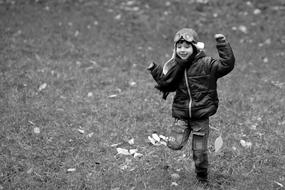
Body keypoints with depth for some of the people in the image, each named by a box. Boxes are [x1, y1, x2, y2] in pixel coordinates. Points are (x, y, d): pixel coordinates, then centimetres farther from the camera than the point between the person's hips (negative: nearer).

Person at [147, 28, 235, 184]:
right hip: (181, 114, 3)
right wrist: (155, 71, 8)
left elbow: (227, 64, -17)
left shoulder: (206, 64, -9)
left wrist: (222, 44, -19)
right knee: (174, 145, -17)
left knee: (200, 151, 5)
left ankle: (202, 177, 30)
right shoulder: (175, 66, 4)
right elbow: (166, 85, 16)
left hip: (201, 115, -3)